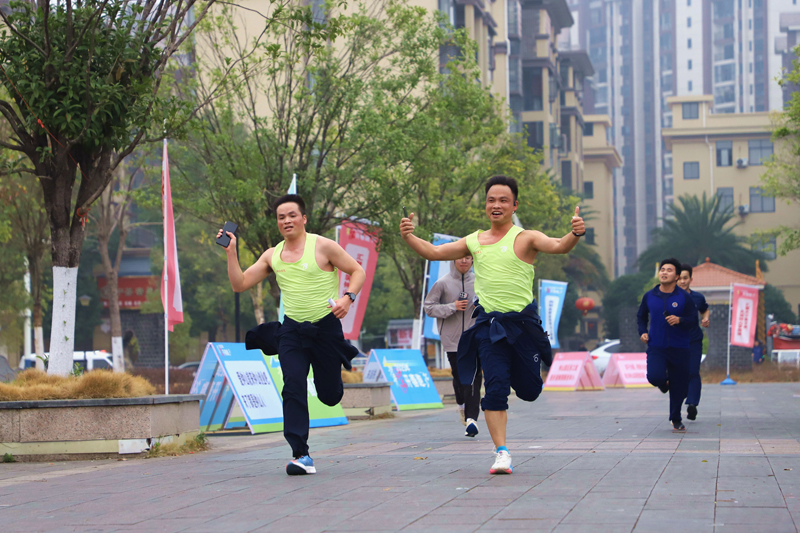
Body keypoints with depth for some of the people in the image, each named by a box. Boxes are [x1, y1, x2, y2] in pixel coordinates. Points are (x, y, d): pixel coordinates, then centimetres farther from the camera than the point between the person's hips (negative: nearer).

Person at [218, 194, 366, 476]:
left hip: (326, 326, -3)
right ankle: (301, 455, -15)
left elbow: (358, 271, -2)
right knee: (294, 387, -15)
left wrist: (347, 297, -19)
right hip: (292, 328, 3)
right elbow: (239, 285, 8)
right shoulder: (272, 255, 7)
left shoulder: (323, 246, -6)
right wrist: (231, 252, -2)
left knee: (329, 396, 8)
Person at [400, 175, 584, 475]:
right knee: (495, 388, -11)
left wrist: (575, 234, -40)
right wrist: (409, 237, -3)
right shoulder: (474, 242, 10)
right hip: (488, 323, 2)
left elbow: (558, 247, -19)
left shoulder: (525, 238, -2)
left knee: (529, 390, 8)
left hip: (522, 322, -2)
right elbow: (434, 253, 14)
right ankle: (502, 453, -5)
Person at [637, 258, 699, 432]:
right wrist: (643, 332, 3)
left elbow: (693, 321, -2)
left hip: (679, 348, -1)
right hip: (656, 347, 1)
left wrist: (679, 320, -21)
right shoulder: (649, 296, 4)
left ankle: (676, 420, 23)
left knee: (679, 388, 2)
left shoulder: (684, 297, -3)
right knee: (654, 376, -23)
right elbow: (641, 316, 20)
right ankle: (664, 383, 17)